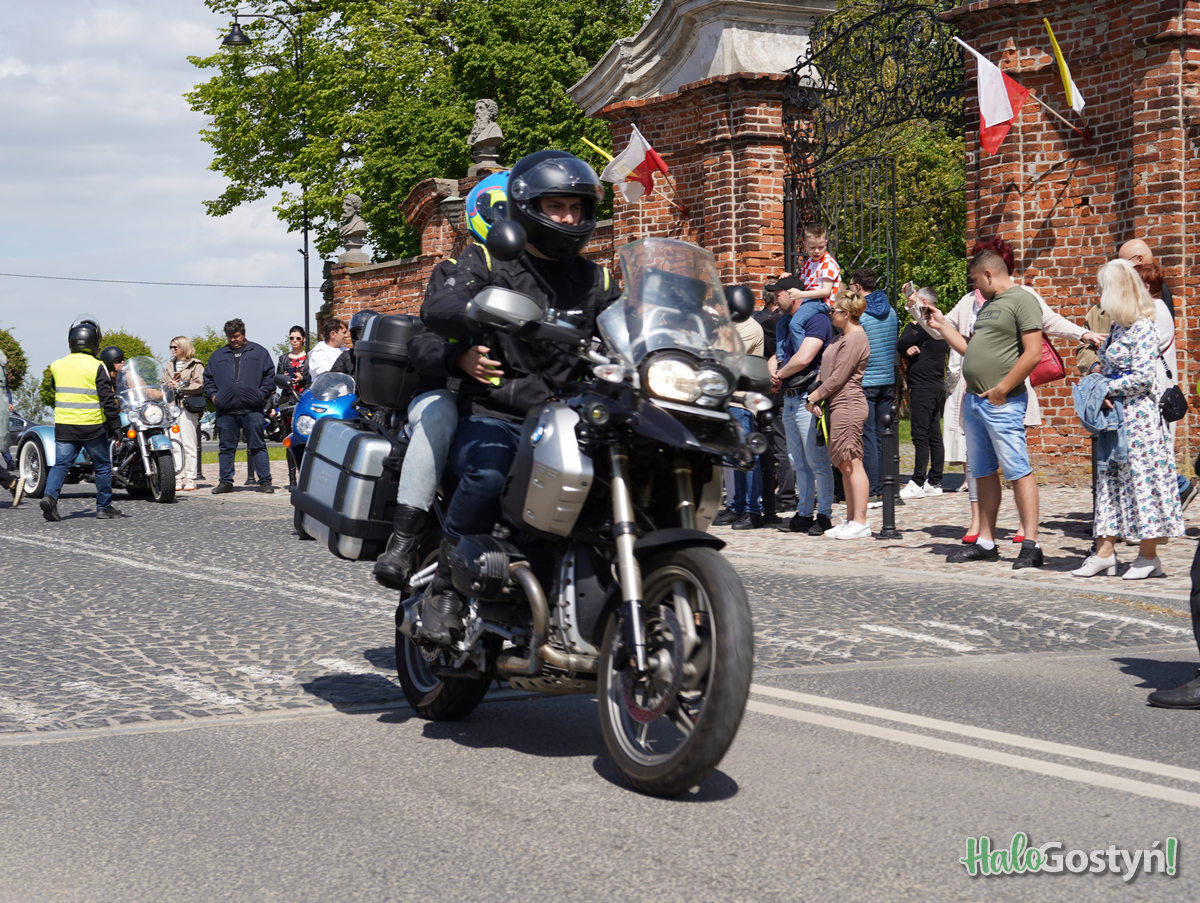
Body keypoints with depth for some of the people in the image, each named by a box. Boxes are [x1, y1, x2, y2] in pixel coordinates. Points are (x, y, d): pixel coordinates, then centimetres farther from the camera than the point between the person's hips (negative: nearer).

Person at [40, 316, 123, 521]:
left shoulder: (57, 366, 5)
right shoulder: (97, 367, -10)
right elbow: (107, 398, -11)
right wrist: (115, 425, -6)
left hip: (63, 426, 3)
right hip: (92, 427, -3)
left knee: (61, 463, 4)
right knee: (102, 466, 10)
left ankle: (50, 495, -18)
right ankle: (104, 506, 14)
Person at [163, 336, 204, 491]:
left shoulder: (195, 365, 4)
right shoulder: (170, 366, 24)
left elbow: (199, 385, -6)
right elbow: (163, 384, 23)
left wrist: (179, 386, -7)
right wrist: (168, 386, 1)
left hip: (187, 406, -6)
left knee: (188, 444, -7)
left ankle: (190, 479, -6)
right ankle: (178, 479, 3)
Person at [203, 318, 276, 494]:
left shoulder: (258, 352, 10)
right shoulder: (217, 355, 18)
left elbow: (269, 376, 8)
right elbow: (208, 379, 20)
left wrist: (262, 394, -3)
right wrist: (213, 395, 5)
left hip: (252, 409, -3)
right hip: (225, 410, 3)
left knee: (257, 447, -1)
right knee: (226, 448, 6)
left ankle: (265, 481, 2)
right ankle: (225, 481, 12)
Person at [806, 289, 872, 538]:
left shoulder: (855, 339, -14)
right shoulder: (844, 338, 18)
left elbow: (839, 377, -16)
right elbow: (829, 372, 21)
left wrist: (814, 396, -7)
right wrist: (816, 397, 8)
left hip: (848, 405, -11)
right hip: (840, 405, 11)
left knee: (851, 463, -10)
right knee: (844, 465, 11)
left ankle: (860, 523, -9)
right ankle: (851, 520, 16)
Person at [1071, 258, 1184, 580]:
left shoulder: (1142, 328, -14)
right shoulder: (1118, 326, 12)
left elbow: (1142, 377, -20)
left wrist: (1106, 388, -14)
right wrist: (1097, 380, 6)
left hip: (1138, 417, -9)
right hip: (1114, 417, 9)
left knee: (1141, 478, -2)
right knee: (1110, 478, 8)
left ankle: (1148, 557, 5)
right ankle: (1105, 552, 11)